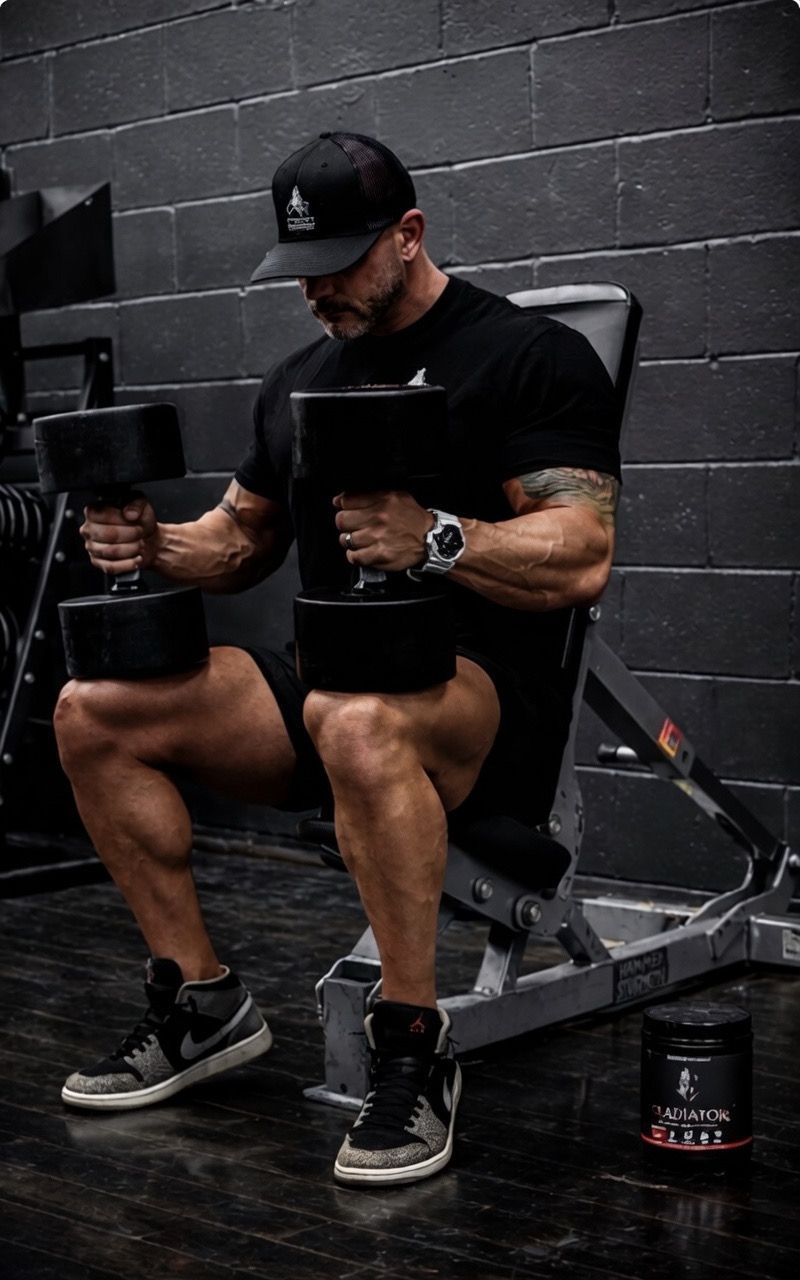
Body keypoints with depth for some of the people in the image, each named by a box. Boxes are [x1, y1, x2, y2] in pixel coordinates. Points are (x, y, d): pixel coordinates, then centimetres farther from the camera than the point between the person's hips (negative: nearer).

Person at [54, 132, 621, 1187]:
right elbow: (241, 539, 24)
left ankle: (413, 1051, -24)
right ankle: (203, 1006, 1)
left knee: (357, 720, -42)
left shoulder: (528, 356, -7)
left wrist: (435, 539, -36)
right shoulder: (301, 378, 16)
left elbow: (580, 561, -18)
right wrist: (154, 544, 1)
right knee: (94, 710, -10)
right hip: (326, 679, 7)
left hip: (486, 700, -7)